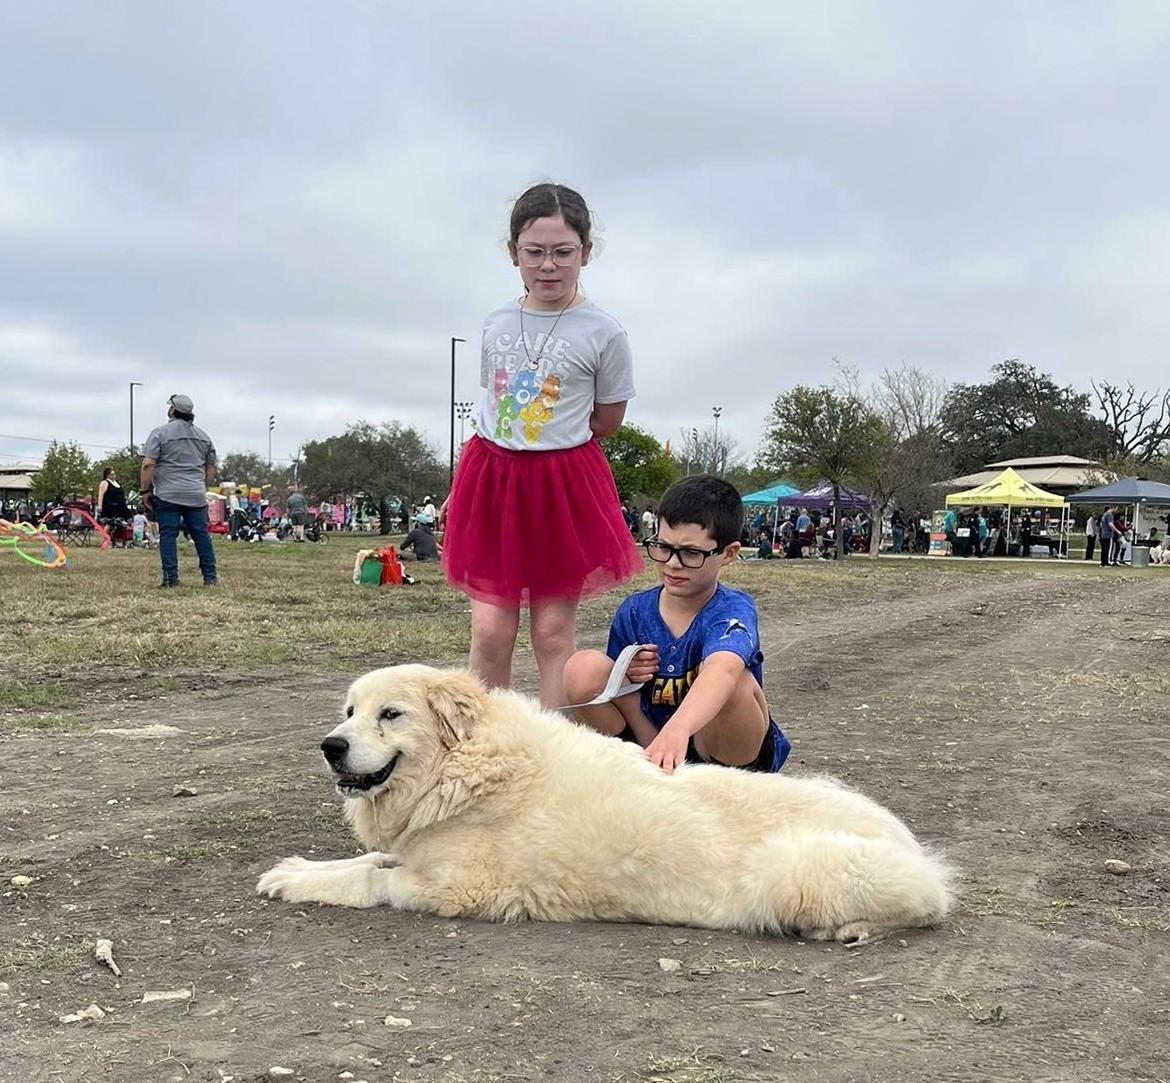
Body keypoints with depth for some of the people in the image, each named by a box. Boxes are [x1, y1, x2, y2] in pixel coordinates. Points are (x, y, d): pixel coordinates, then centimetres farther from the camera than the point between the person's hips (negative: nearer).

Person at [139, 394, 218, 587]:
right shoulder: (203, 436, 14)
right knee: (201, 534, 7)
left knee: (168, 535, -1)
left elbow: (148, 465, -9)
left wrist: (145, 490, -2)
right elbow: (211, 468, 18)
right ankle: (210, 577, 7)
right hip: (196, 496, 4)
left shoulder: (160, 433, -3)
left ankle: (171, 578, -5)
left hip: (167, 495, -4)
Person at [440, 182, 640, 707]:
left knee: (553, 632, 3)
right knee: (490, 630, 2)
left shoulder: (603, 333, -7)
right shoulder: (495, 324, 5)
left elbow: (606, 422, 3)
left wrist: (547, 446, 5)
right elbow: (490, 411, 13)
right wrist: (458, 488, 10)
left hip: (564, 486, -3)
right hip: (493, 479, 3)